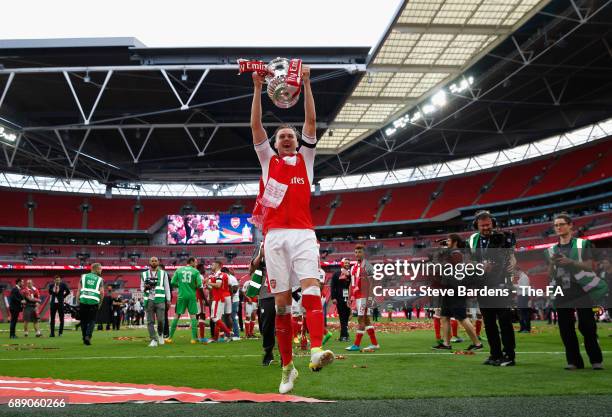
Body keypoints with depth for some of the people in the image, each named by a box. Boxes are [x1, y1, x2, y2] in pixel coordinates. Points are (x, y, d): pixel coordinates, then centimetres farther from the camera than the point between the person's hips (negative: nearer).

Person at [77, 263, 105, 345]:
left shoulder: (83, 276, 12)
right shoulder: (100, 279, 8)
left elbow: (79, 290, 9)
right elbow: (102, 292, 1)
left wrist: (78, 301, 11)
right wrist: (100, 303, 14)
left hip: (83, 300, 2)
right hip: (94, 301, -1)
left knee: (83, 320, 14)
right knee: (92, 321, 8)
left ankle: (84, 337, 18)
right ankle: (88, 336, -10)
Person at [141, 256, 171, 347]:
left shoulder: (163, 273, 10)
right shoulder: (144, 274, 12)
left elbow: (167, 287, 10)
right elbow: (141, 287, 18)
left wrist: (168, 300, 4)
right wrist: (145, 288, -7)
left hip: (160, 300, -1)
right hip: (149, 300, 1)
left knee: (160, 320, -7)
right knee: (150, 321, -2)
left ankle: (160, 334, 21)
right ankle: (153, 340, 2)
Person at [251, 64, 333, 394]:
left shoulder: (305, 158, 18)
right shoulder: (267, 160, 19)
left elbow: (311, 122, 11)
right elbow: (255, 126, 11)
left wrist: (306, 84, 7)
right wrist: (258, 88, 7)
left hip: (303, 234, -1)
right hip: (275, 235, 1)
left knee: (310, 286, -21)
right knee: (281, 300, 0)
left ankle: (316, 351, -35)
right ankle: (287, 366, 7)